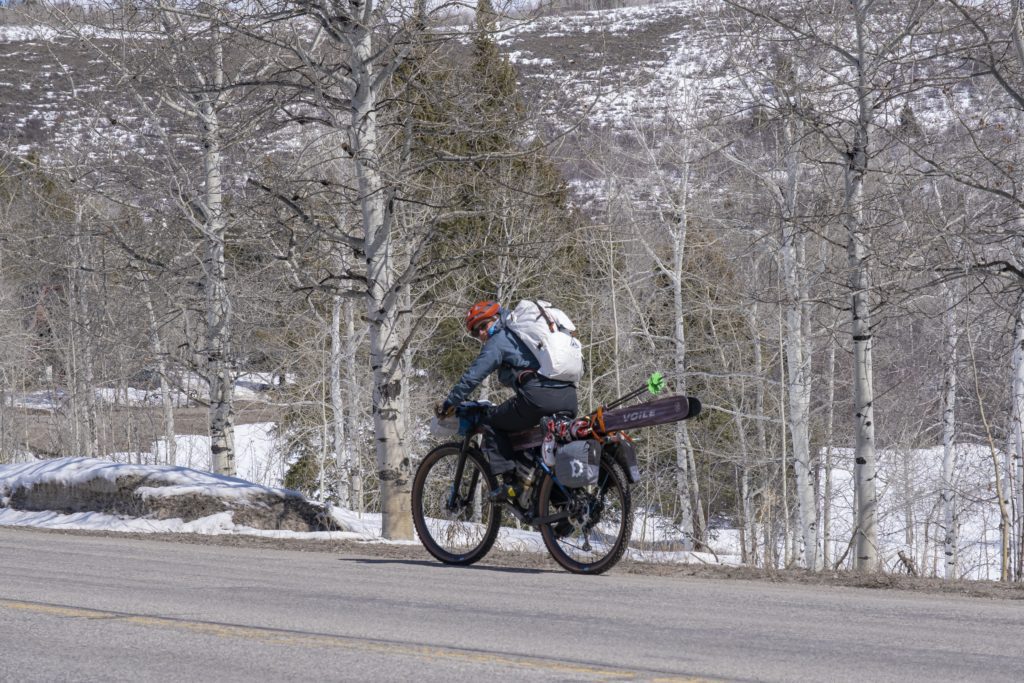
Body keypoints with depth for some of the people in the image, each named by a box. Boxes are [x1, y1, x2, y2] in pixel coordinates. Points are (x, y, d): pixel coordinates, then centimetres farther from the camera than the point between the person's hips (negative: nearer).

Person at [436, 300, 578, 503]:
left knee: (490, 420, 9)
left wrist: (448, 403, 15)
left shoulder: (499, 341, 10)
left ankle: (508, 482, -2)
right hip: (569, 399, 7)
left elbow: (472, 376, 6)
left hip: (538, 395, -7)